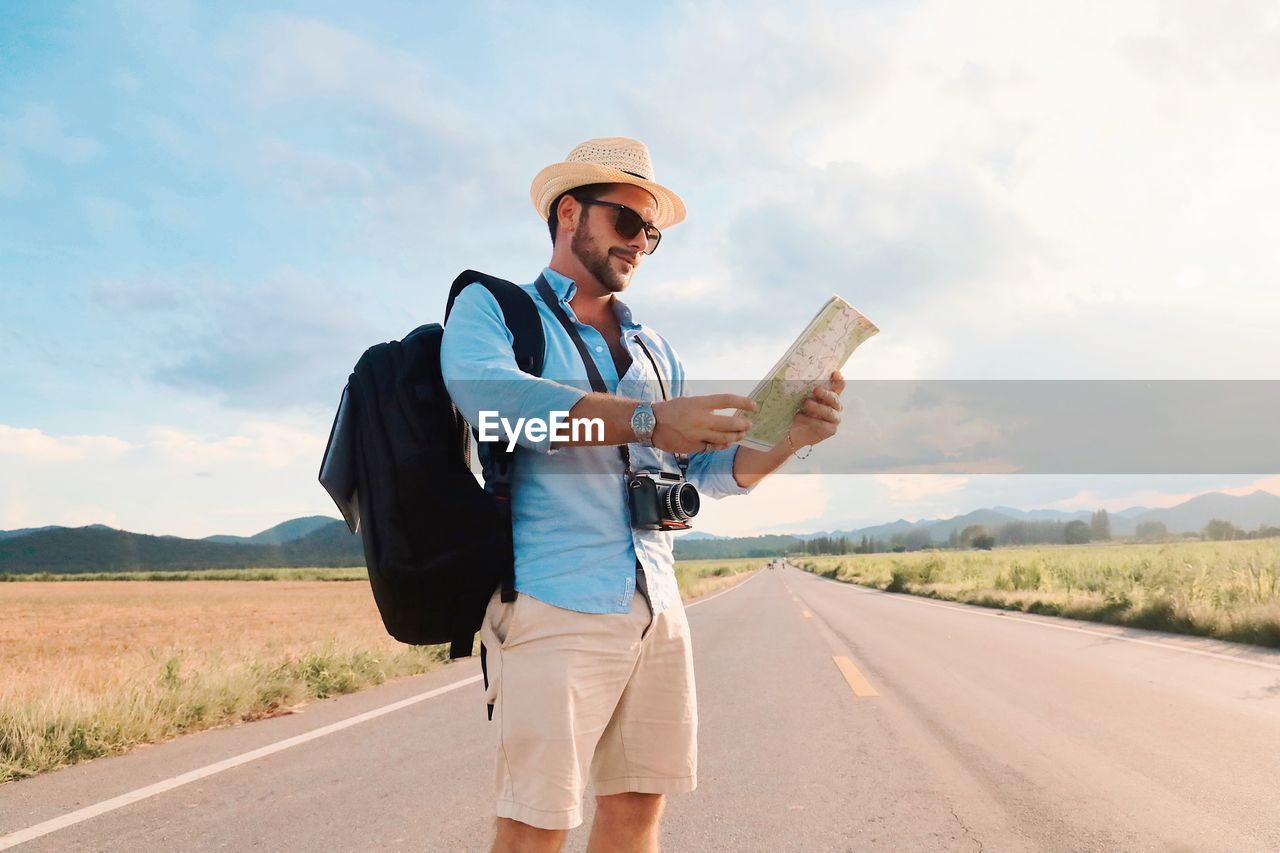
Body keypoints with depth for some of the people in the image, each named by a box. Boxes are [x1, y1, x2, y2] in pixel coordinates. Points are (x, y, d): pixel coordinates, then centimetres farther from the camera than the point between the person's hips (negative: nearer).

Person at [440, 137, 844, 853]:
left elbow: (713, 469, 17)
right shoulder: (491, 308, 5)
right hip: (553, 606, -5)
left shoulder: (654, 350, 21)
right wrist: (646, 419, -26)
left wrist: (789, 437, -3)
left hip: (658, 608, 6)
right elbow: (491, 395, -18)